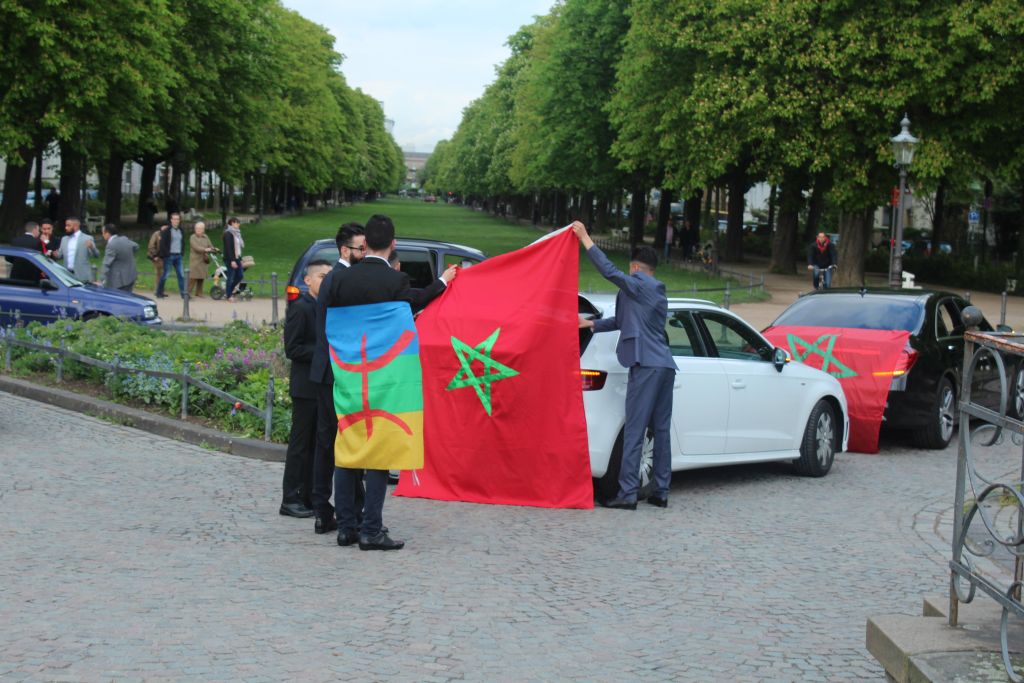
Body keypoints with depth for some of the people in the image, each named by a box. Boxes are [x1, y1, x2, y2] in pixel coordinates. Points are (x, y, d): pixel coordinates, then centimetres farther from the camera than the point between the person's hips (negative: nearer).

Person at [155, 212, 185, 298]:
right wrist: (166, 253, -15)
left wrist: (181, 253, 10)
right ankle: (159, 293, 11)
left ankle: (183, 293, 0)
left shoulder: (180, 230, 12)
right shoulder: (167, 230, -7)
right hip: (169, 255, -6)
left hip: (178, 256, 6)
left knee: (181, 274, 0)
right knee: (165, 274, -1)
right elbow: (162, 243, -11)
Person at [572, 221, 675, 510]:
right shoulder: (659, 292, 25)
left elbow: (609, 271, -15)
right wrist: (590, 323, 38)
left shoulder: (639, 285, -3)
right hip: (665, 365, 9)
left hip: (646, 366, -9)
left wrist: (585, 239, -9)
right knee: (661, 430, 12)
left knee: (634, 432, -10)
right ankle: (661, 492, 15)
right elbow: (623, 320, 32)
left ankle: (627, 494, -13)